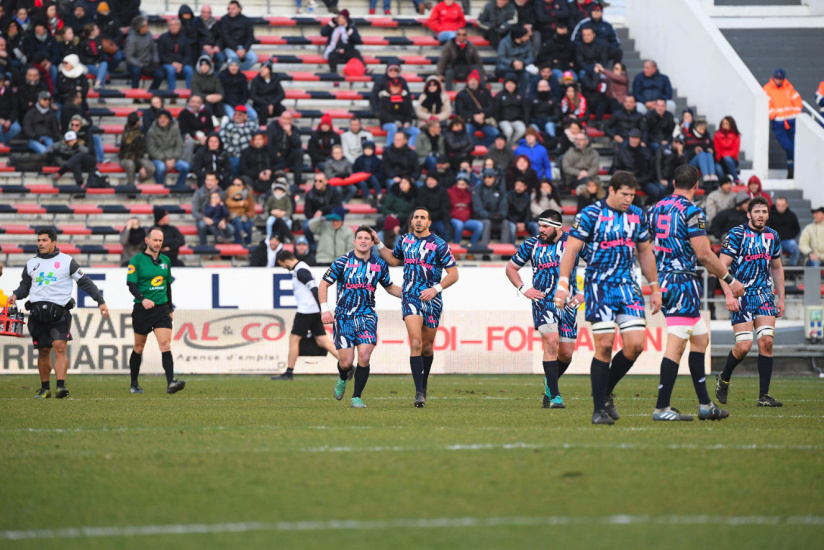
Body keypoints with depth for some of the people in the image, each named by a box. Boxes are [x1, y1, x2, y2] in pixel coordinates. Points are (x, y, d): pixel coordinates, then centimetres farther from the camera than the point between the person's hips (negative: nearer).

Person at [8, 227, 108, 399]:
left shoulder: (67, 261, 4)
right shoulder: (31, 264, 15)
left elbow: (85, 282, 7)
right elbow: (25, 286, 20)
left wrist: (101, 301, 6)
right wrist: (16, 295, -2)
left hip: (59, 312, -4)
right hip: (38, 312, 4)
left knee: (60, 347, -17)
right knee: (43, 351, 7)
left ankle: (61, 386, -24)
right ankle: (45, 388, 18)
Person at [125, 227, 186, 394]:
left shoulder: (165, 260, 11)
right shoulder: (137, 260, -5)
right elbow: (131, 284, -11)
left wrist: (170, 308, 19)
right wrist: (142, 299, -28)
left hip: (162, 308, 3)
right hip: (142, 310, -3)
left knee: (165, 345, -13)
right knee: (139, 347, 9)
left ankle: (171, 382, -23)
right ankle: (134, 384, 24)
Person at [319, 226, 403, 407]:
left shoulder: (380, 265, 4)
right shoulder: (342, 262, -5)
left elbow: (390, 287, 20)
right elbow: (324, 284, 2)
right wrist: (324, 310, -8)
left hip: (367, 316, 2)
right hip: (344, 316, -2)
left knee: (364, 357, -14)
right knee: (347, 362, -5)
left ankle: (356, 398, 1)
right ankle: (343, 378, 33)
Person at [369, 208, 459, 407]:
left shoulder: (439, 245, -5)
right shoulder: (405, 241, 7)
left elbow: (453, 274, -4)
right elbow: (393, 260, 27)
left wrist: (436, 289, -16)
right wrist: (378, 244, 17)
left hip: (432, 300, -1)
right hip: (411, 299, 1)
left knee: (427, 347, 9)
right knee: (415, 343, -16)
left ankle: (424, 383, 35)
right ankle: (419, 392, -18)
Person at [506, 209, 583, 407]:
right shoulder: (531, 244, 2)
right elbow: (511, 267, 15)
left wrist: (584, 293, -3)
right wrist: (523, 289, 0)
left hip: (568, 303, 1)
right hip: (543, 301, -1)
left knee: (566, 353, 1)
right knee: (551, 341, -22)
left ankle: (550, 383, 33)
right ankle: (554, 396, -19)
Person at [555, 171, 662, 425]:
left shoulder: (638, 216, 10)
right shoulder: (590, 214, -6)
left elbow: (645, 253, 20)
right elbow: (571, 249, -6)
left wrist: (655, 289, 19)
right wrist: (563, 284, -15)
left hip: (628, 287, 5)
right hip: (599, 287, -5)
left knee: (636, 345, -7)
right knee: (604, 346, -9)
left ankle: (607, 392, 16)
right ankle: (599, 409, 0)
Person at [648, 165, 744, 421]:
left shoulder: (657, 208, 12)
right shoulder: (691, 212, -12)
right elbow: (704, 254, -15)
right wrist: (730, 279, -5)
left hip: (661, 281, 9)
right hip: (683, 282, -9)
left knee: (701, 338, 16)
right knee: (676, 345, -8)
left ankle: (705, 404, 16)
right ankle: (661, 408, -11)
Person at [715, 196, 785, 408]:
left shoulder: (772, 236, 11)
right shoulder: (736, 235, -7)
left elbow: (777, 268, 22)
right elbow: (722, 265, -9)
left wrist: (781, 298, 17)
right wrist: (729, 294, -18)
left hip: (765, 295, 5)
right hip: (741, 295, -5)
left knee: (766, 341, -9)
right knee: (744, 346, -11)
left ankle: (764, 396, -5)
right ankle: (723, 380, 18)